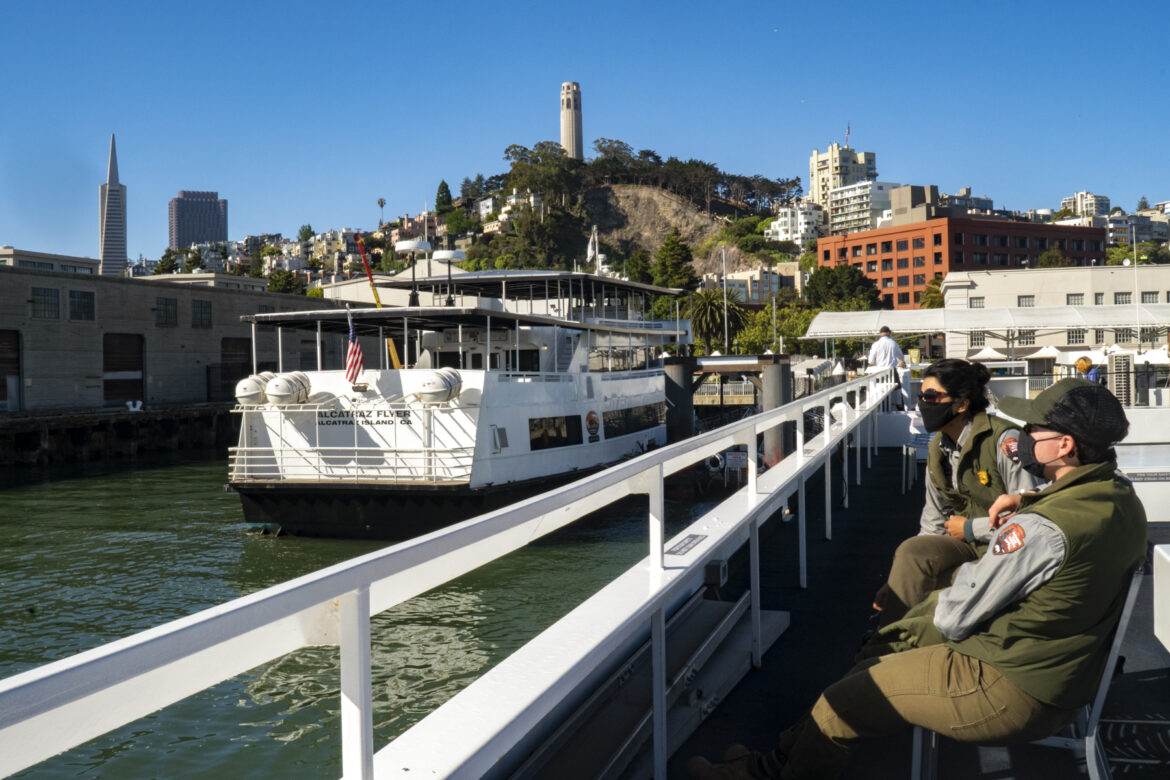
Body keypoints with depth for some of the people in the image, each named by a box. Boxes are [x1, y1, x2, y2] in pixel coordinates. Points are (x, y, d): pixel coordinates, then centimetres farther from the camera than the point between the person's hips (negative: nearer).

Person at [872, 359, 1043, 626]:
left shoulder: (1003, 439, -19)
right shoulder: (938, 449, 7)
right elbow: (934, 522, 13)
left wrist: (970, 528, -11)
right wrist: (896, 584, 4)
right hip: (969, 544, 7)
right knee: (910, 552, -20)